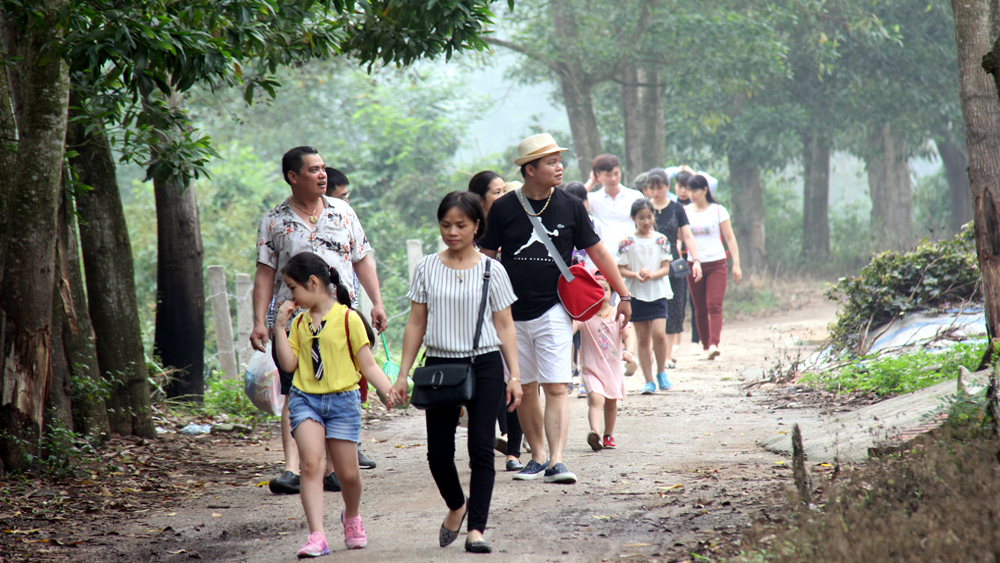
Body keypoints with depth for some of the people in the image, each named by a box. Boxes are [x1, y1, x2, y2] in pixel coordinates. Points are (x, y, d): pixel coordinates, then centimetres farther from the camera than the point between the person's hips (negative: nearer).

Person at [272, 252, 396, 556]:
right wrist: (280, 327, 0)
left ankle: (351, 517, 36)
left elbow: (368, 365, -3)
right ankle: (317, 536, -23)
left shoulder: (347, 318, -5)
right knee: (311, 462, -18)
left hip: (342, 399, -2)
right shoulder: (300, 322, 10)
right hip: (305, 398, 3)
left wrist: (389, 391, -15)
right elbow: (288, 364, 4)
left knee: (348, 472, 3)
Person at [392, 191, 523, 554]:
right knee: (438, 451, 2)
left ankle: (476, 528, -5)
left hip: (484, 365, -2)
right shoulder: (427, 269, 6)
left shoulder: (491, 271, 2)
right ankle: (456, 506, 30)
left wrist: (514, 375, -1)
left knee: (481, 448, -7)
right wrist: (402, 374, 5)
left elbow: (504, 327, 5)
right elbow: (416, 324, 9)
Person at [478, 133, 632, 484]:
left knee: (556, 388, -11)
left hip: (554, 310, -1)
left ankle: (556, 461, -16)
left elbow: (597, 251, 8)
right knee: (525, 390, 7)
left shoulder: (570, 207, 1)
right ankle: (537, 457, 19)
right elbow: (486, 257, 5)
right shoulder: (504, 209, -1)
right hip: (512, 312, 1)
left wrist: (624, 295, 10)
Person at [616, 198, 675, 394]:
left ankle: (661, 372, 7)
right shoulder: (627, 242, 1)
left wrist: (652, 274, -18)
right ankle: (648, 381, 8)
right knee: (643, 338, 3)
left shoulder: (661, 240, 3)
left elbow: (666, 268, 1)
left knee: (659, 333, -14)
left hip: (658, 293, 0)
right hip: (636, 295, 0)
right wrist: (635, 275, -18)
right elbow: (620, 269, 1)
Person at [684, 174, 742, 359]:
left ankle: (714, 344, -26)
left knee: (714, 306, -15)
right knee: (700, 310, 6)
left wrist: (736, 264, -3)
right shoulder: (685, 212, 6)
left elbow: (730, 238, 3)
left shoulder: (718, 211, 1)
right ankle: (705, 345, 17)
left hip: (716, 264, -2)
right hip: (694, 265, 2)